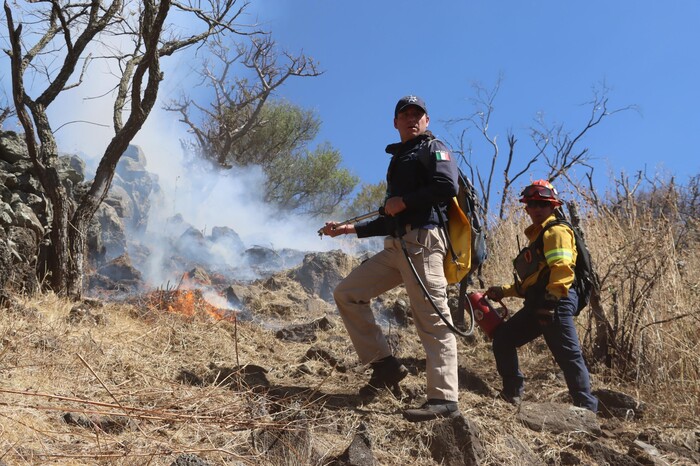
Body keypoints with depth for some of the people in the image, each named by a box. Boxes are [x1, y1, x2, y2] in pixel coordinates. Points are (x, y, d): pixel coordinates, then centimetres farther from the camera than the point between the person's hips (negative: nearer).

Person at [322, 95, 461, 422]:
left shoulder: (432, 149, 6)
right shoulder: (398, 160, 30)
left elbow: (447, 186, -16)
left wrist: (402, 201, -8)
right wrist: (350, 229, 26)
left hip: (422, 241, -9)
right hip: (396, 247, 9)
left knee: (432, 320, -13)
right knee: (347, 294, 5)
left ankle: (444, 399, -14)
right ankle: (385, 364, 4)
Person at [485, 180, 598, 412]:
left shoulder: (556, 231, -1)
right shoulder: (537, 235, 28)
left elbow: (562, 268, -19)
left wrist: (552, 297, -28)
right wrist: (503, 291, 26)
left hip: (555, 302, -10)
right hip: (536, 304, 10)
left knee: (567, 354, -11)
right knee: (502, 337, 10)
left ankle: (586, 406, -6)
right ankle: (512, 392, 17)